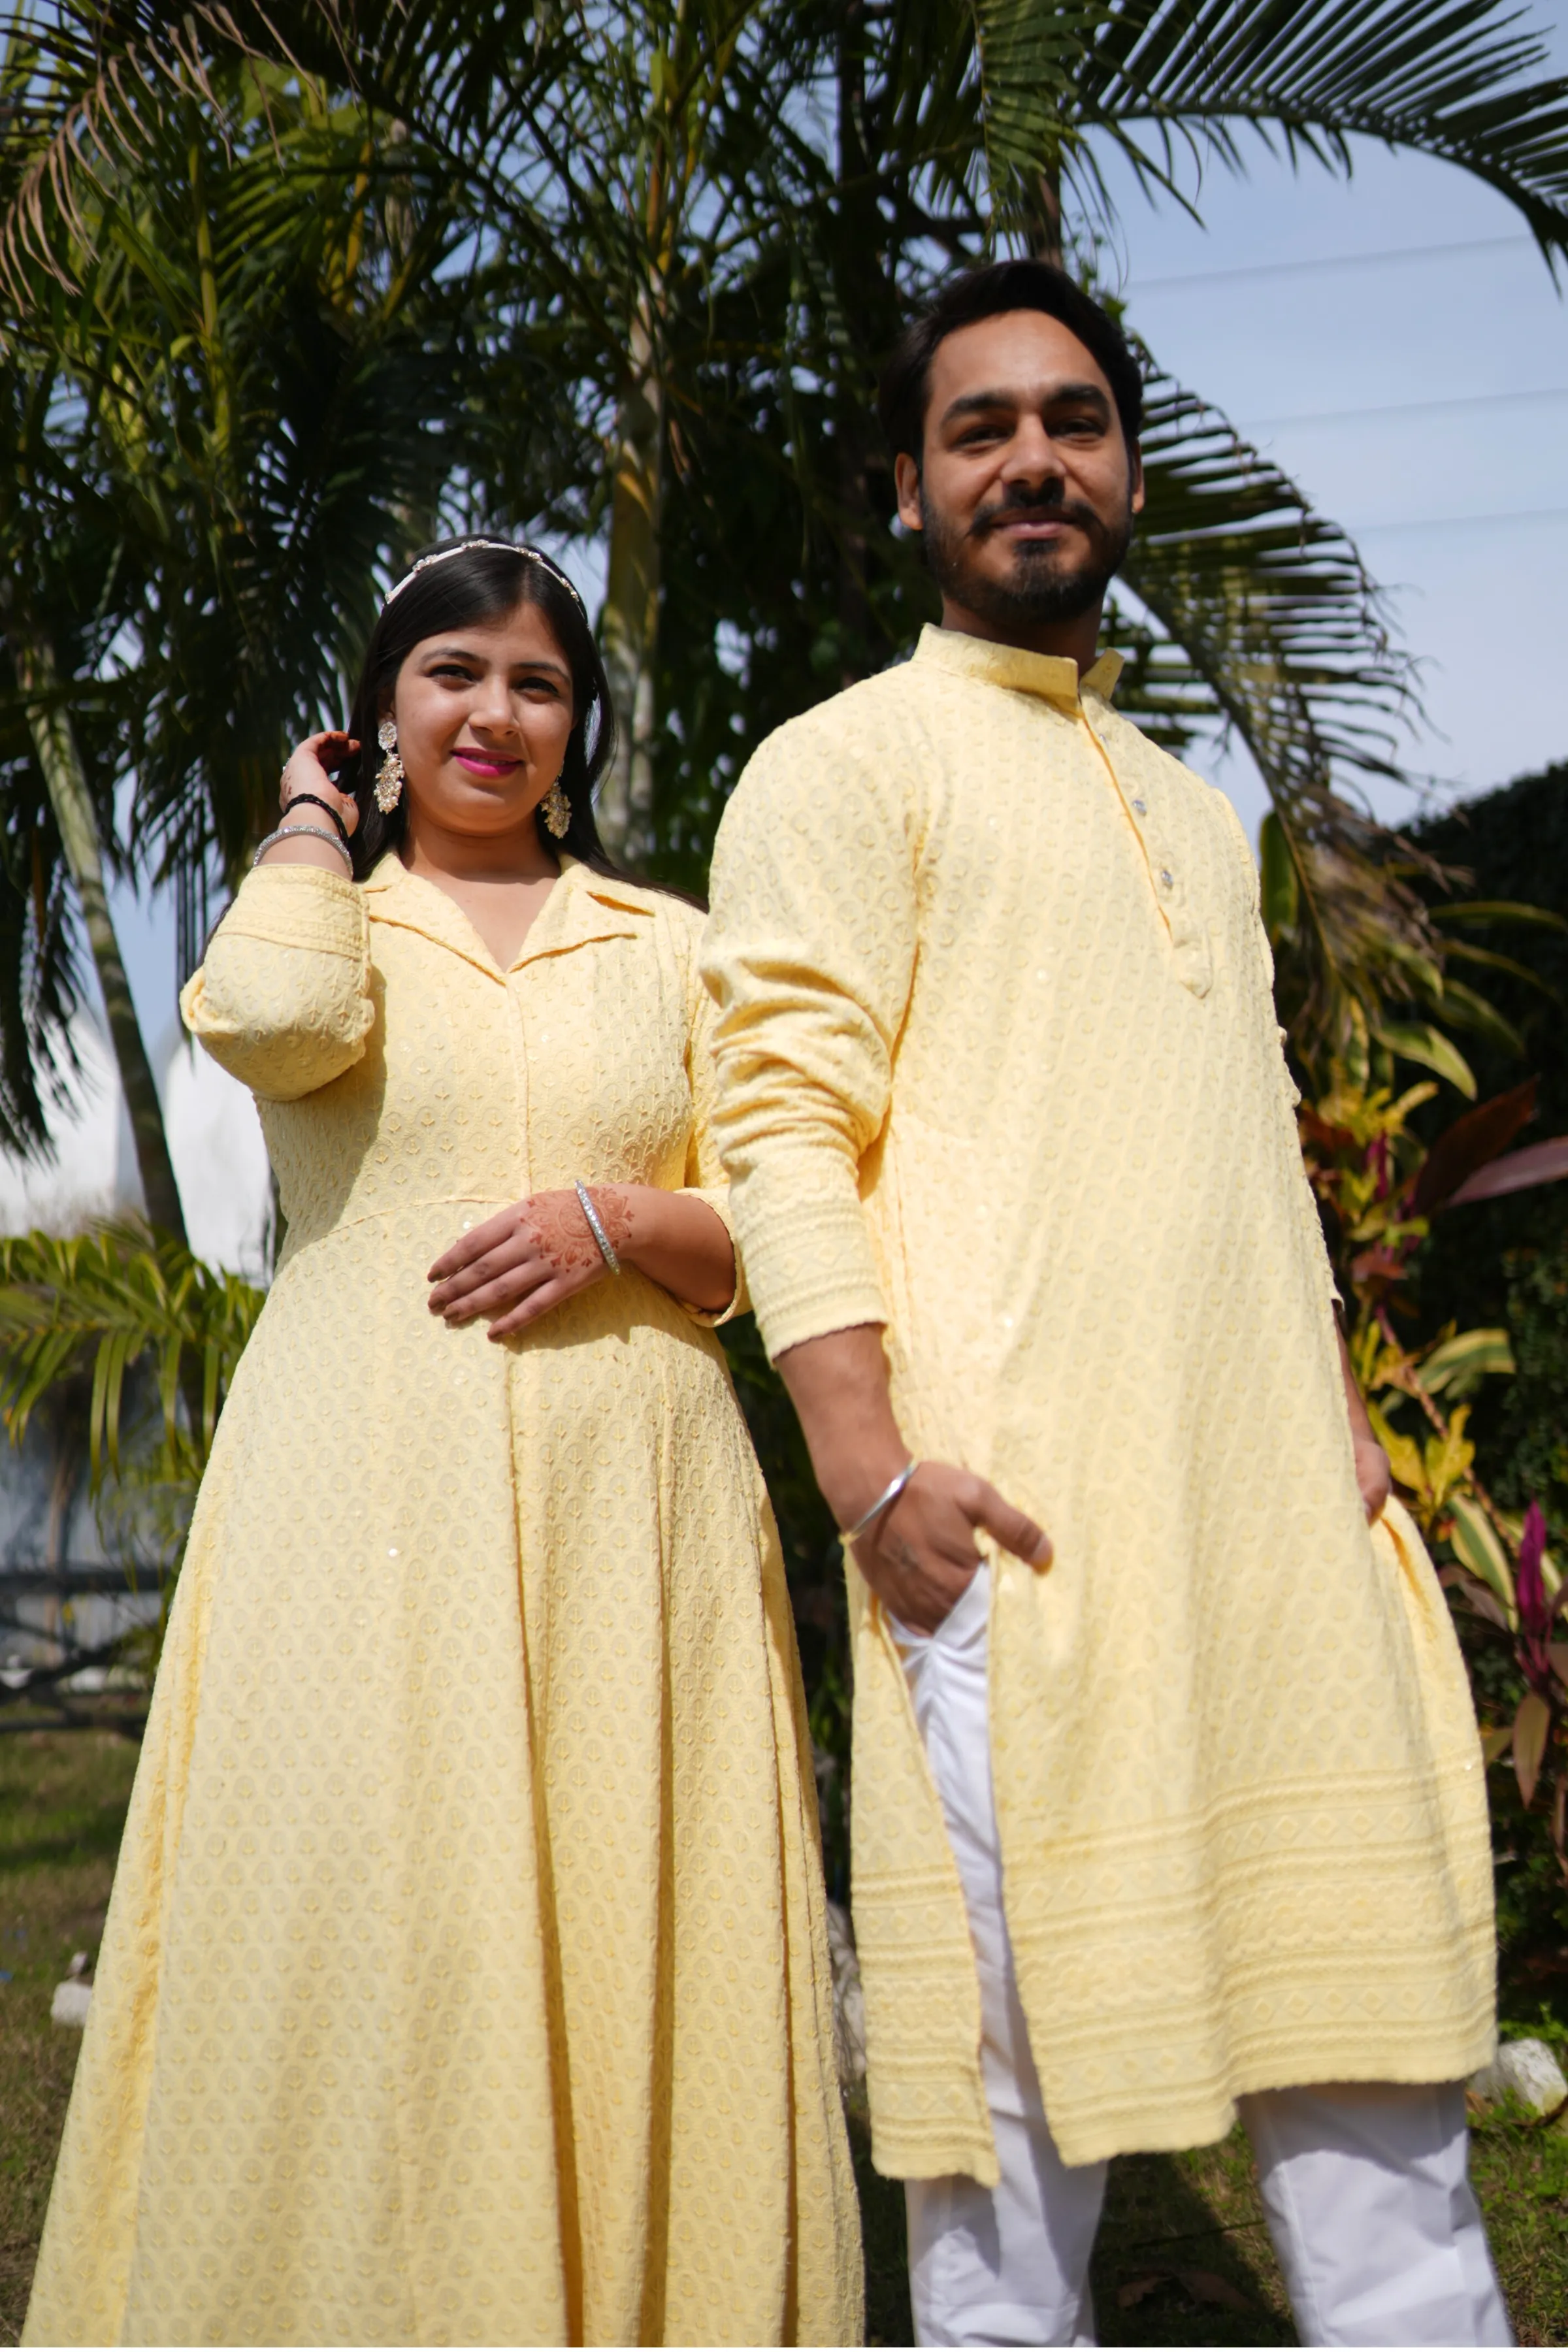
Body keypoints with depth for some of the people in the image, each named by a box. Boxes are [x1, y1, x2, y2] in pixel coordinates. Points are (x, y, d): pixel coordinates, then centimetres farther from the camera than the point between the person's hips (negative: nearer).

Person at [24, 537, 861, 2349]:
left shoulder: (668, 943, 17)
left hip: (624, 1498, 2)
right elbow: (272, 1022, -14)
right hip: (367, 1498, -1)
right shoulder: (314, 916, 12)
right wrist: (315, 825, 4)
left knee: (622, 1929, 0)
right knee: (364, 1935, -5)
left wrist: (611, 1218, -7)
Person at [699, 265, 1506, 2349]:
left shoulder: (1194, 809, 25)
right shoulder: (848, 763, 3)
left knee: (1365, 1982, 6)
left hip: (1279, 1496, 7)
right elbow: (787, 1119, -8)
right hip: (1020, 1496, -6)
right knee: (1034, 2010, -4)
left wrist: (1345, 1417, 14)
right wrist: (871, 1469, -18)